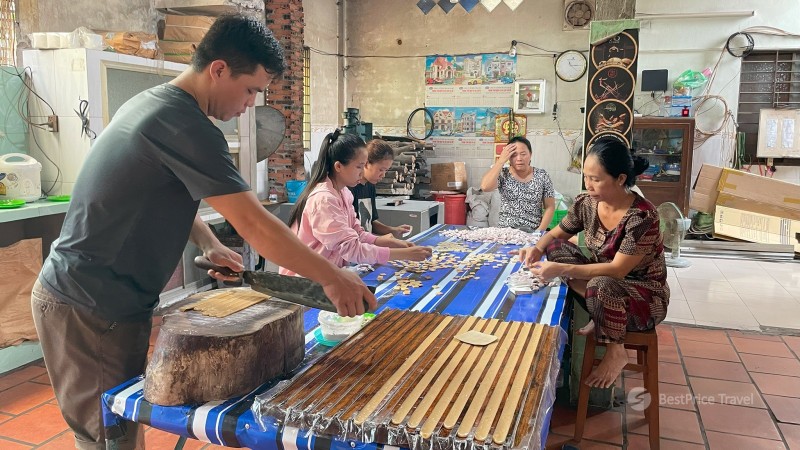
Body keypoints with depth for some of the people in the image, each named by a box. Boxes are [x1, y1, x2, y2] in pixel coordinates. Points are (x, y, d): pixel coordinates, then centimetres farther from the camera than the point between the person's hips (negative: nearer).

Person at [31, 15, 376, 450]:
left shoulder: (151, 103, 8)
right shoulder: (184, 126, -24)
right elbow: (255, 225, -26)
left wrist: (209, 245, 1)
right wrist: (333, 278, -18)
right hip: (88, 309, -9)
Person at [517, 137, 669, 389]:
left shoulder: (642, 217, -28)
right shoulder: (586, 203, -10)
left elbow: (617, 270, -30)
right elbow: (556, 234, 5)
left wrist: (562, 270, -37)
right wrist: (538, 248, -18)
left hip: (645, 294, -6)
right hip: (601, 279, 7)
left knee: (600, 285, -39)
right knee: (555, 247, -12)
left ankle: (615, 351, -10)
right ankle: (600, 319, -8)